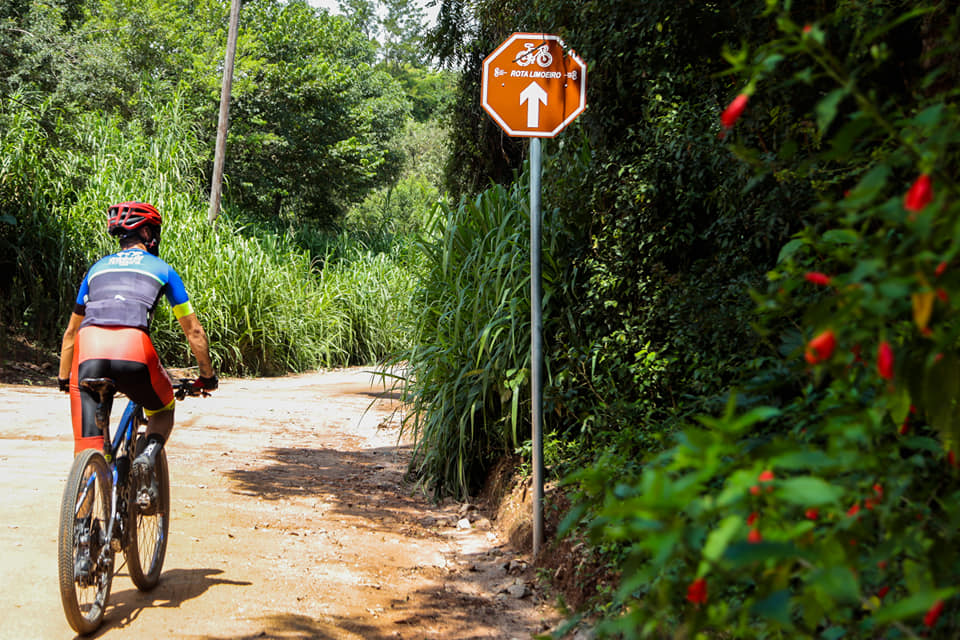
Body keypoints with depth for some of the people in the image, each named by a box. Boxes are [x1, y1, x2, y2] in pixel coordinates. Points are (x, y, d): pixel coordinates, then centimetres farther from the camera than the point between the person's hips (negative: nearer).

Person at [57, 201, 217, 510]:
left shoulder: (98, 267, 32)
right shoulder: (161, 268, 25)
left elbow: (71, 331, 39)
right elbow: (194, 331, 26)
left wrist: (63, 378, 50)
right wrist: (207, 375, 38)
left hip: (89, 349, 2)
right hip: (134, 349, -2)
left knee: (87, 451, 8)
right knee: (164, 409, 28)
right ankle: (148, 456, -1)